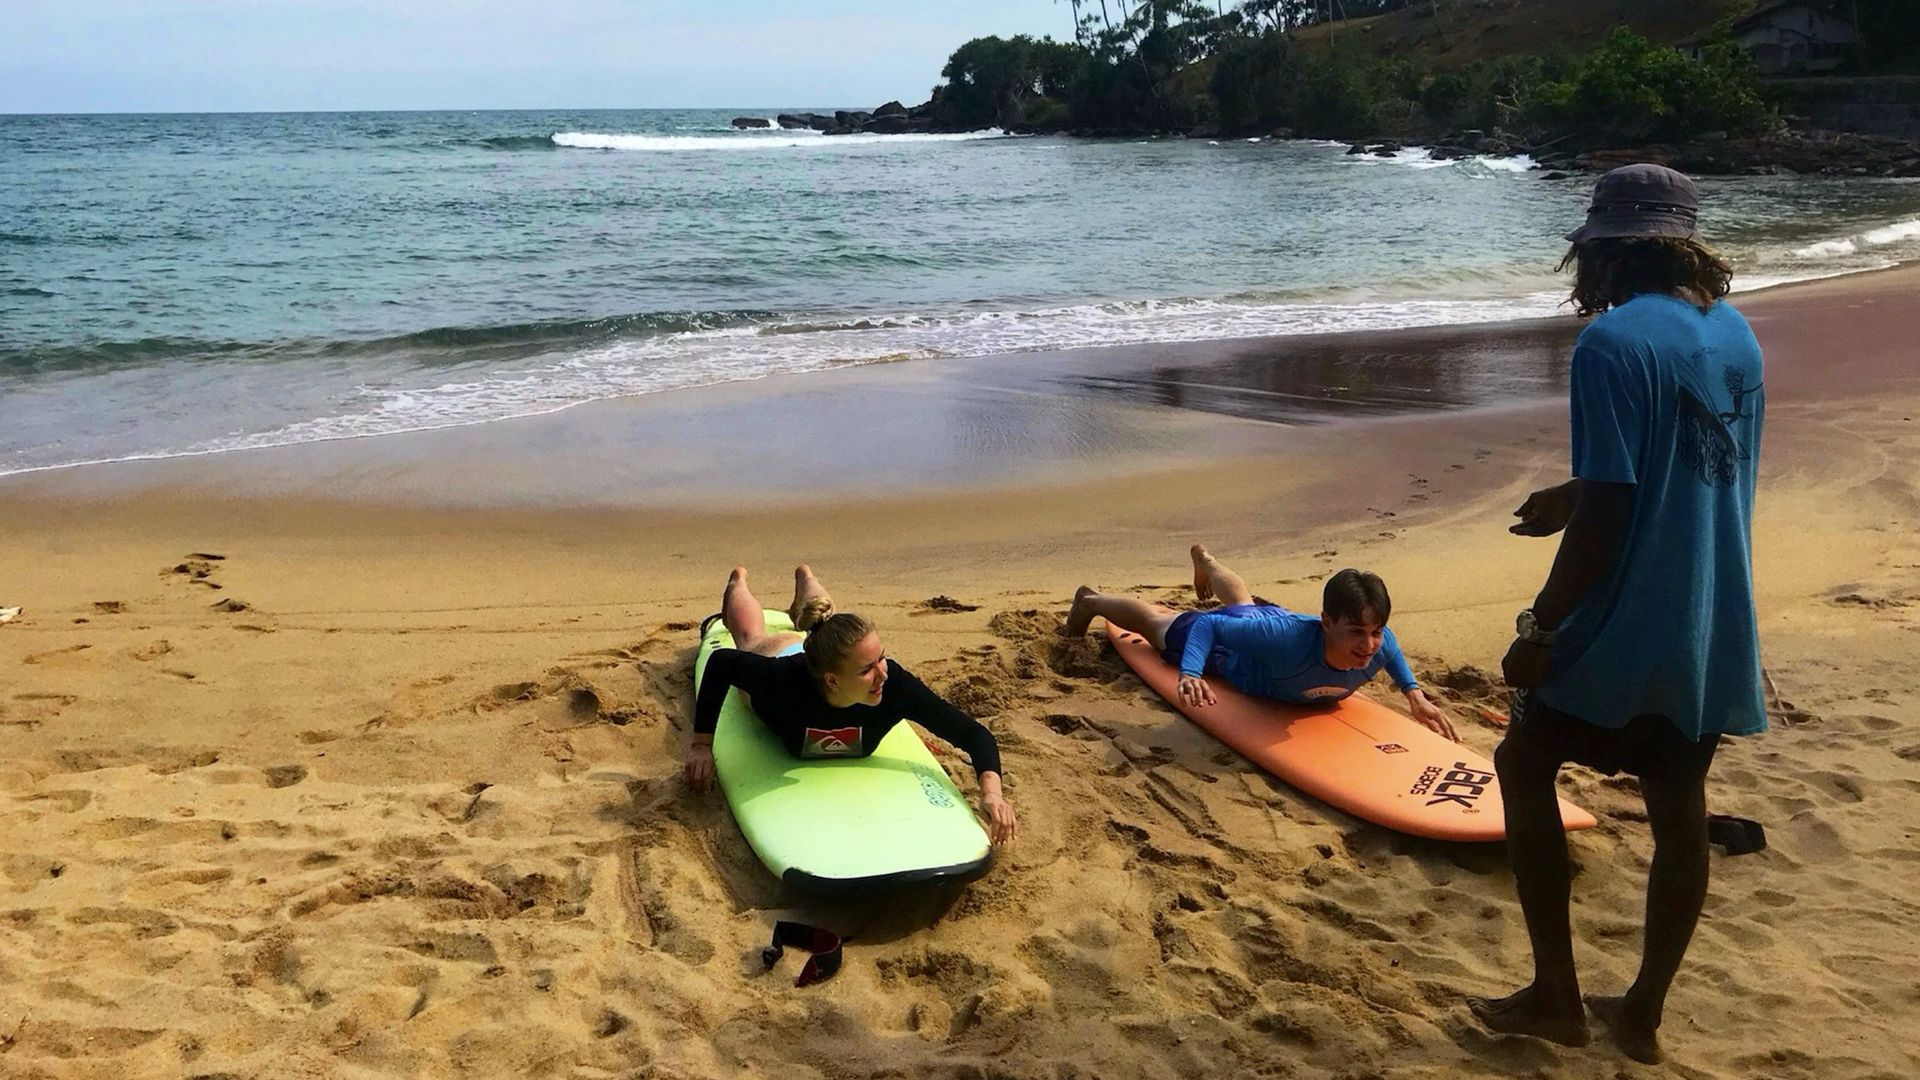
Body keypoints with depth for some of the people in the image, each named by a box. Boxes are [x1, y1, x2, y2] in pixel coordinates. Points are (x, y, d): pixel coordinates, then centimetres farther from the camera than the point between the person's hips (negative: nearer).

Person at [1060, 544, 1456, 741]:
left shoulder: (1376, 647, -37)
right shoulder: (1290, 639, -53)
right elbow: (1208, 626, -42)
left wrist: (1414, 694, -16)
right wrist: (1189, 675, -57)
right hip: (1229, 640, -6)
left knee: (1243, 603, 43)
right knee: (1156, 621, 24)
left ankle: (1204, 558, 76)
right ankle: (1089, 600, 54)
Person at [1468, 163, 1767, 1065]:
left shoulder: (1613, 341, -18)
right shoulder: (1734, 332, 8)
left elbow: (1609, 513, -21)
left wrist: (1541, 628, -14)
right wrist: (1578, 495, 24)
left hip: (1627, 627, -7)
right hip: (1714, 630, 8)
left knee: (1525, 764, 11)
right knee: (1678, 808, 14)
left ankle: (1555, 996, 15)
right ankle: (1642, 1013, 28)